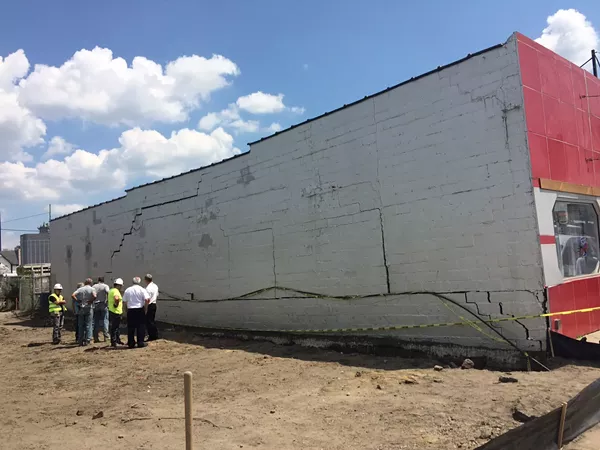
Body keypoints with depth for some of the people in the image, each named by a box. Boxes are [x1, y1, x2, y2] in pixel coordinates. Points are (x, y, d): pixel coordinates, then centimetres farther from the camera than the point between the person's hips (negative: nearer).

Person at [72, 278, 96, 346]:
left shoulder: (80, 289, 7)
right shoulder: (91, 289, -4)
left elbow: (73, 295, -5)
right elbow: (94, 296, -22)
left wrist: (78, 301, 2)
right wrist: (90, 301, -7)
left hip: (81, 308, 3)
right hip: (89, 308, -3)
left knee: (81, 325, 10)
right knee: (88, 325, 2)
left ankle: (81, 341, 13)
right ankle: (87, 339, 0)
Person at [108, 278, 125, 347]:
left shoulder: (111, 290, 16)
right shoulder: (116, 291, -16)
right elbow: (116, 298, -36)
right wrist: (116, 304, -21)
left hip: (112, 310, 10)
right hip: (115, 312, -10)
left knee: (116, 326, 18)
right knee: (114, 327, -5)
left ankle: (118, 340, 28)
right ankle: (113, 342, 0)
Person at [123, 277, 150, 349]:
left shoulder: (127, 290, 6)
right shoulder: (142, 289, -5)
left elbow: (124, 301, 6)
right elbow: (147, 299, -15)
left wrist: (127, 309, 16)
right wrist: (145, 308, -2)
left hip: (130, 310, 3)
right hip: (140, 310, -3)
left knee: (130, 327, 9)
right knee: (141, 327, 5)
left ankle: (131, 343, 12)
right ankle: (140, 342, 5)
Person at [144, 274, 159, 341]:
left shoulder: (148, 288, -20)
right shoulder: (155, 286, 9)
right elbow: (157, 295, 19)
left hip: (149, 305, -9)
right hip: (154, 304, 9)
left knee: (149, 321, -1)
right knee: (153, 320, 17)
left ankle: (151, 336, 2)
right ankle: (155, 335, 23)